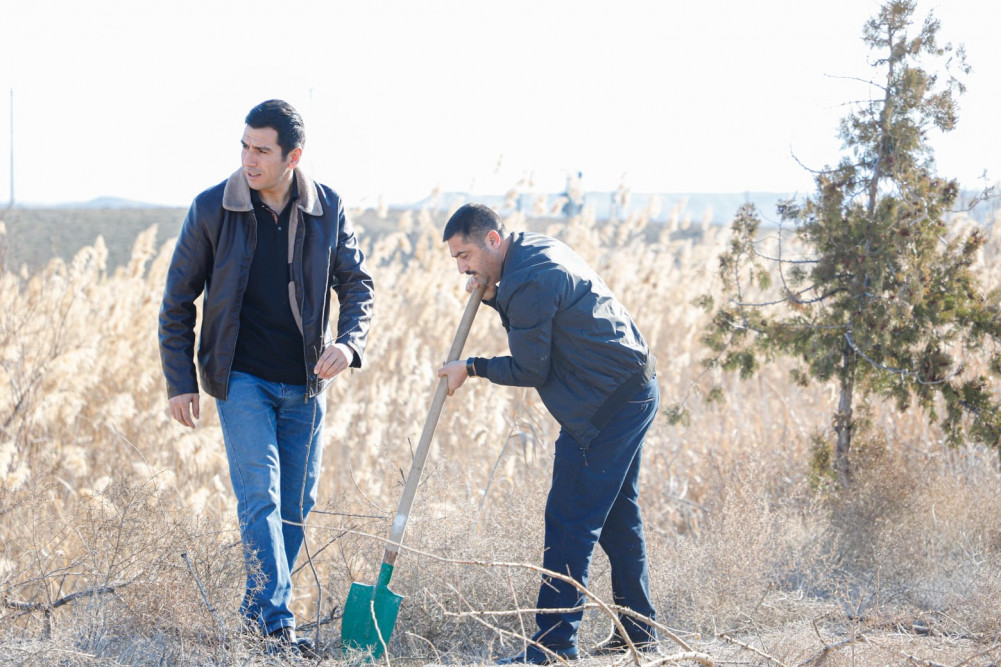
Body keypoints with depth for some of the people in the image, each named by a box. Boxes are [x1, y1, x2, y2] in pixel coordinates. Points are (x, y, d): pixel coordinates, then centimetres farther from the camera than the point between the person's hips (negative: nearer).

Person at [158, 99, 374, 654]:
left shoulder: (327, 209, -3)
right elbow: (177, 300, 0)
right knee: (260, 495, -13)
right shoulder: (212, 208, -8)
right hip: (242, 378, -3)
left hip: (305, 382, 3)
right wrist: (180, 381, -3)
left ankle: (260, 605, 23)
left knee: (297, 503, 8)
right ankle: (273, 615, -12)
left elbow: (357, 283, 8)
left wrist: (349, 341, -12)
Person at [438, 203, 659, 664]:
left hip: (605, 409, -11)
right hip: (634, 392, 11)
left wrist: (471, 368, -3)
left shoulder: (528, 281, -21)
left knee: (569, 522, -9)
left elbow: (529, 370, -15)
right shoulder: (538, 249, 12)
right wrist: (494, 297, 5)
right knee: (617, 514, 17)